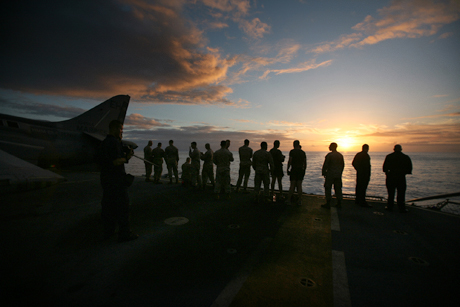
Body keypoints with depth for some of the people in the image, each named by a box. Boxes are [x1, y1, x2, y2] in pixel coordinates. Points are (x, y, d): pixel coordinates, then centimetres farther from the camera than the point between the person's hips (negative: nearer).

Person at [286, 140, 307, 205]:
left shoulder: (292, 151, -6)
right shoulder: (303, 152, 8)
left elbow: (290, 161, -11)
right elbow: (305, 163, 10)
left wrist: (288, 169, -4)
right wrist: (304, 170, 18)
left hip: (294, 170, -3)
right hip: (301, 170, 3)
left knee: (292, 185, -1)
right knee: (299, 185, 7)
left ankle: (288, 200, 2)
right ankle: (299, 201, 11)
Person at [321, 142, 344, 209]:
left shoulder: (329, 155, -13)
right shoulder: (340, 155, 7)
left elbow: (325, 165, -12)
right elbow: (343, 165, 13)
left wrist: (324, 173, -1)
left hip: (330, 174, -6)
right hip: (338, 175, 6)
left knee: (328, 188, 1)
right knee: (338, 189, 12)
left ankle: (328, 204, 2)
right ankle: (339, 204, 17)